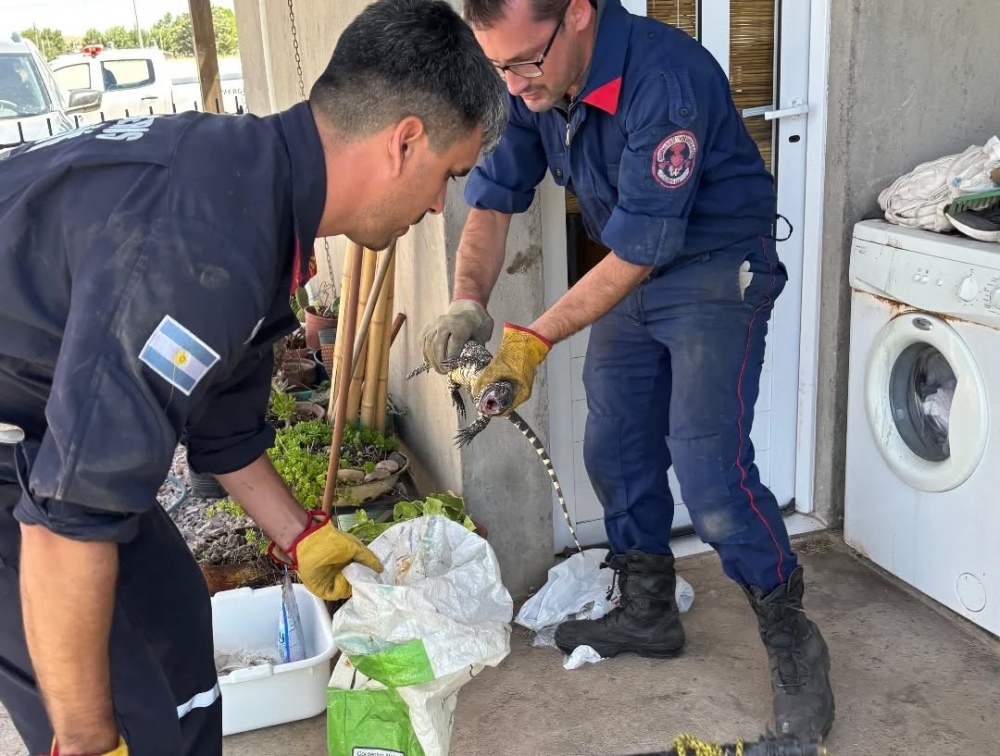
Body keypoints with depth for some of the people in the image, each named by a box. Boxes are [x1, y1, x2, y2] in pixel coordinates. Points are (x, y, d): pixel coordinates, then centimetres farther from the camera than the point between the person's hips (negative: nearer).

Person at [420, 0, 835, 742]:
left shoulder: (664, 78, -31)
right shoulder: (530, 84, -8)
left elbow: (640, 249, -29)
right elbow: (494, 195, -6)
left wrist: (536, 341, -29)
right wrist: (468, 302, -24)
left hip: (716, 265, -7)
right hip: (631, 270, 8)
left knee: (708, 466, -14)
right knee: (616, 451, 11)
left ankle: (791, 638, 6)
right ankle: (649, 611, 29)